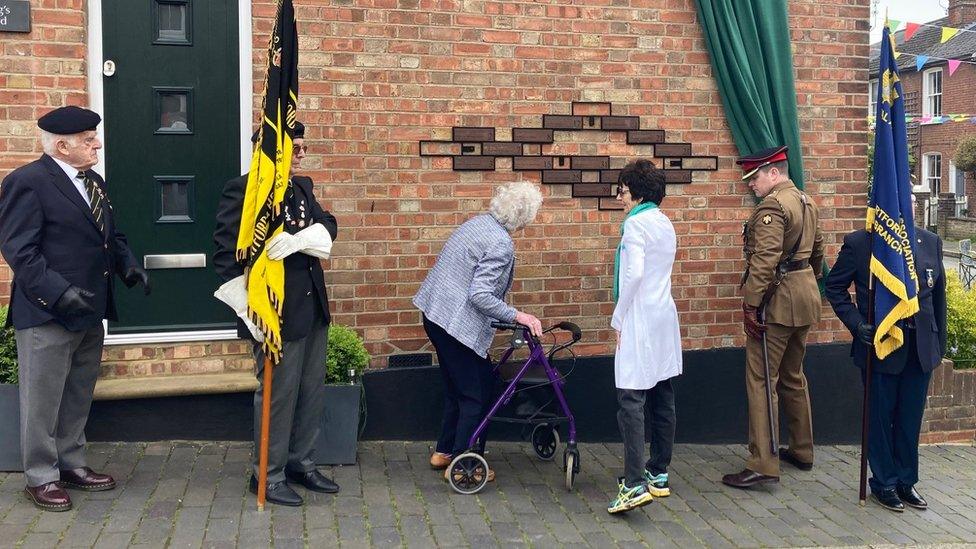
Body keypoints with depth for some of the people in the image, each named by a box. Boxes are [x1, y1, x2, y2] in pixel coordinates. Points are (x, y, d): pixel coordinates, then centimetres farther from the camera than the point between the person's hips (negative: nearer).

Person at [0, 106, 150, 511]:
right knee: (43, 399, 3)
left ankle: (71, 465, 30)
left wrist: (128, 266, 3)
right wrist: (58, 292, -26)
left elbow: (111, 234, 22)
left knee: (78, 396, 17)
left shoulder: (93, 182, 14)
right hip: (47, 315, -8)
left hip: (90, 313, 9)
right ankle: (40, 477, 15)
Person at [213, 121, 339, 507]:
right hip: (276, 313, -8)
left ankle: (300, 464, 32)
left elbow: (328, 225, 0)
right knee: (277, 395, 2)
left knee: (313, 391, 16)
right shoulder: (243, 190, -12)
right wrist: (250, 312, -20)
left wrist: (296, 240, -22)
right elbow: (225, 253, -16)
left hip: (313, 309, 8)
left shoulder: (302, 187, 12)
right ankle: (268, 477, 17)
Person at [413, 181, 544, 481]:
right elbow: (480, 295, -26)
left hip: (435, 312, 10)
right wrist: (517, 316, -20)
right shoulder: (501, 244, -20)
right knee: (476, 393, 3)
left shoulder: (478, 222, 9)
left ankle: (444, 451, 32)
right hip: (458, 323, -10)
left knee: (456, 387, 22)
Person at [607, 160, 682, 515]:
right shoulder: (665, 224, 15)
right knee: (662, 399, 12)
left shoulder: (636, 223, -12)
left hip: (640, 321, -9)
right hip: (665, 317, 9)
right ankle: (659, 475, 21)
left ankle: (636, 484, -17)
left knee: (631, 400, -11)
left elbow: (634, 273, -22)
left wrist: (618, 319, -13)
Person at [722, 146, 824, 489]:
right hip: (805, 296, 10)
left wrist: (750, 304, -22)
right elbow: (817, 250, 23)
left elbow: (765, 259, -24)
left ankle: (763, 465, -8)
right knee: (793, 376, 20)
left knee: (761, 380, -8)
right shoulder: (806, 202, 15)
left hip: (778, 300, -10)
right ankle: (802, 451, 31)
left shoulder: (772, 205, -16)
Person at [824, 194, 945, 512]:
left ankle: (906, 480, 28)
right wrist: (856, 324, -11)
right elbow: (834, 287, 0)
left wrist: (939, 344, 11)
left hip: (921, 349, 4)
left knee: (911, 418, 12)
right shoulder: (859, 244, -8)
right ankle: (885, 482, 24)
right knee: (880, 417, 8)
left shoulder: (931, 242, 4)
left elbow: (938, 295, 11)